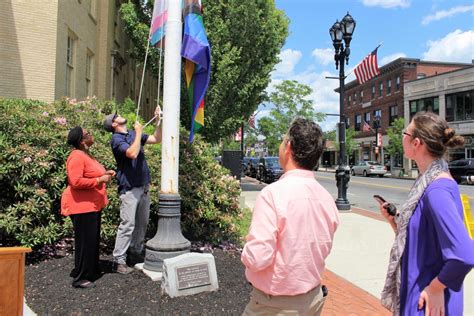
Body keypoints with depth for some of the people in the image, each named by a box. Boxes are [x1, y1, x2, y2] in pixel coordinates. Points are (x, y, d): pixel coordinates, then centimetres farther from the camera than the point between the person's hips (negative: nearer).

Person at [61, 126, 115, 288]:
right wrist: (99, 180, -22)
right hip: (82, 206, -10)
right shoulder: (76, 157, -18)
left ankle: (91, 270, 30)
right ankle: (80, 278, 7)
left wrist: (105, 173, 13)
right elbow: (76, 181, -26)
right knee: (84, 242, -3)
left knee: (93, 240, 17)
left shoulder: (86, 155, 14)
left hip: (92, 205, 10)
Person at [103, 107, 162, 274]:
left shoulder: (133, 134, 14)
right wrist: (139, 132, -17)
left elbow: (156, 139, 16)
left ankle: (136, 252, 26)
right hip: (130, 188, -8)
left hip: (143, 186, 8)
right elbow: (132, 153, -26)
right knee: (127, 224, -8)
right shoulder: (117, 139, -9)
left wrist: (158, 121, 6)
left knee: (142, 223, 13)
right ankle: (120, 260, -1)